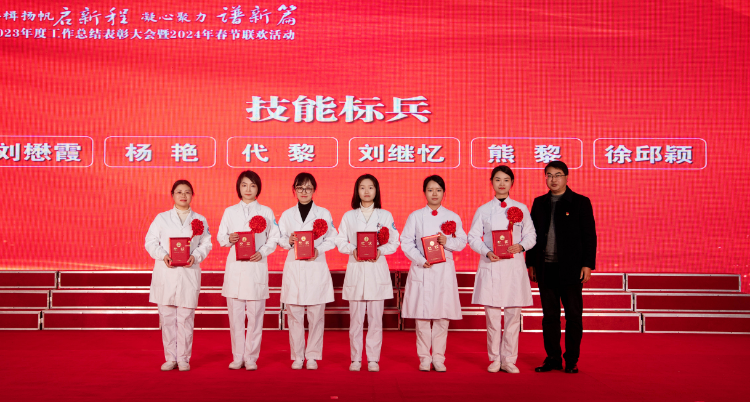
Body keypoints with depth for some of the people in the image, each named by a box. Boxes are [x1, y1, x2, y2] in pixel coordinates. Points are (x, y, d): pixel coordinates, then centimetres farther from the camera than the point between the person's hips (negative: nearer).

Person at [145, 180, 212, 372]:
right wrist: (163, 255, -13)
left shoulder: (200, 220, 10)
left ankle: (183, 358, 11)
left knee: (185, 318, 0)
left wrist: (195, 256, -12)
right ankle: (170, 358, 14)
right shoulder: (161, 218, 9)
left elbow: (206, 244, 6)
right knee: (167, 318, 3)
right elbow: (151, 242, 4)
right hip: (165, 274, 0)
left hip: (189, 273, 0)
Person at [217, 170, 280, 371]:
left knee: (255, 314, -1)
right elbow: (220, 236, 11)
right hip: (235, 266, 1)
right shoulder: (230, 211, 12)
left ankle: (251, 357, 9)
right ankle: (237, 357, 12)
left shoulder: (266, 212, 8)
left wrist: (262, 252, -11)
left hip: (257, 266, -1)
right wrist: (229, 239, -11)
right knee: (235, 314, 1)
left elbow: (274, 238, 4)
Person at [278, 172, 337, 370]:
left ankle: (312, 356, 11)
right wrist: (289, 242, -10)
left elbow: (332, 239, 4)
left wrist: (318, 250, -12)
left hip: (316, 267, -1)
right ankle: (297, 356, 12)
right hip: (293, 267, 1)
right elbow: (280, 239, 11)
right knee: (294, 315, 2)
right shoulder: (287, 214, 10)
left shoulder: (323, 213, 6)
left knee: (316, 315, -1)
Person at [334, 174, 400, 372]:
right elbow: (340, 242, 6)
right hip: (355, 269, 0)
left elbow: (394, 243, 5)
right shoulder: (349, 216, 10)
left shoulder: (385, 215, 8)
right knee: (356, 317, 1)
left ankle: (373, 359, 10)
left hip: (377, 269, 0)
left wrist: (380, 250, -13)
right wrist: (353, 250, -12)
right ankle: (356, 358, 11)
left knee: (375, 317, 1)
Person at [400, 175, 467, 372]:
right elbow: (406, 242, 1)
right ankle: (424, 358, 11)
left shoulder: (453, 217, 9)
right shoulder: (415, 216, 6)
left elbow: (462, 242, 7)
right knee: (422, 316, 0)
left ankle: (438, 358, 11)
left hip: (444, 270, 1)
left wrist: (448, 241, -12)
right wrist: (420, 259, -12)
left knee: (443, 316, 0)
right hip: (421, 270, -1)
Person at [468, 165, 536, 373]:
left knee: (513, 313, 0)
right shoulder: (483, 210, 7)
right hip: (491, 265, 0)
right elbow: (473, 237, 5)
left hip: (514, 265, 1)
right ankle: (495, 359, 13)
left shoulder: (521, 209, 9)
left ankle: (509, 360, 10)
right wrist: (487, 252, -12)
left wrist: (521, 246, -12)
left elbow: (531, 235, 8)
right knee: (492, 313, -1)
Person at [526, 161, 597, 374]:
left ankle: (571, 360, 13)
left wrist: (588, 265, -8)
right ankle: (552, 358, 18)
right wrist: (531, 263, 8)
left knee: (573, 316, 2)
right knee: (549, 316, 8)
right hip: (546, 268, 3)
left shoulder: (581, 202, 1)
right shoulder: (539, 203, 11)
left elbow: (589, 236, -1)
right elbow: (532, 234, 13)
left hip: (571, 269, -3)